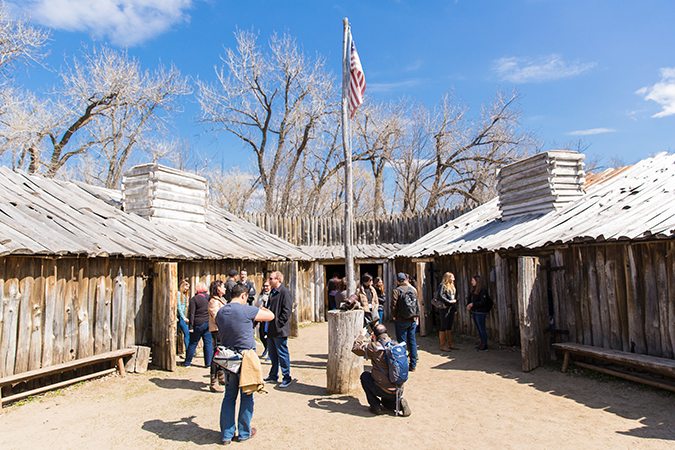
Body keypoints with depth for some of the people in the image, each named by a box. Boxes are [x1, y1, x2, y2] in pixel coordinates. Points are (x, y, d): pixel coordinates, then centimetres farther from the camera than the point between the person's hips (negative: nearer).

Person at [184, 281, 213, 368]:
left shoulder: (194, 299, -7)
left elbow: (191, 313, -10)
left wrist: (191, 326, -7)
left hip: (198, 324, -3)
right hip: (208, 323, 3)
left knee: (193, 343, 8)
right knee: (208, 343, 7)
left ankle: (187, 362, 19)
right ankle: (208, 363, 7)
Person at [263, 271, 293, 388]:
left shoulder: (284, 292, -13)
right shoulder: (272, 292, 15)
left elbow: (287, 310, -18)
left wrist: (278, 324, -18)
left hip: (279, 330, -9)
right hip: (271, 330, 9)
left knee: (282, 354, 0)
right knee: (272, 354, 17)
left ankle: (287, 378, 11)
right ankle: (273, 376, 29)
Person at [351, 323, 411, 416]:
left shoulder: (374, 347, -14)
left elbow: (355, 348, -3)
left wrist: (362, 335, 12)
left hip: (384, 390, -6)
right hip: (399, 390, 6)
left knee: (365, 376, 19)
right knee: (386, 401, 37)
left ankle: (376, 407, 13)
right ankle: (398, 403, 5)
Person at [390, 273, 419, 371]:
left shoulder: (396, 291, -10)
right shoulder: (413, 289, 6)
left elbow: (394, 306, -15)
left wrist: (394, 316, 3)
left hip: (401, 321, -5)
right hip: (412, 320, 5)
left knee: (402, 343, 2)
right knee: (412, 342, 11)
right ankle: (413, 365, 17)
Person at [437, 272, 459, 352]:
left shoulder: (452, 286, 17)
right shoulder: (443, 285, -8)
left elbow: (453, 299, 19)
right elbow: (440, 296, -21)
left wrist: (455, 309, 14)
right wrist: (449, 301, -17)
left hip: (451, 308, 8)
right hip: (445, 308, -8)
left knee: (449, 327, 13)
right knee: (444, 327, -3)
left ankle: (450, 344, 20)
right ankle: (443, 346, 2)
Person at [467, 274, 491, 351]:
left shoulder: (482, 291, -14)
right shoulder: (472, 290, 10)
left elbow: (483, 302, -18)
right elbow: (469, 299, 13)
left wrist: (473, 304, -20)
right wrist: (468, 306, -6)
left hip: (480, 313, -8)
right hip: (474, 312, 8)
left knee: (482, 329, -2)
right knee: (478, 329, 15)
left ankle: (485, 346, 6)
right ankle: (482, 343, 25)